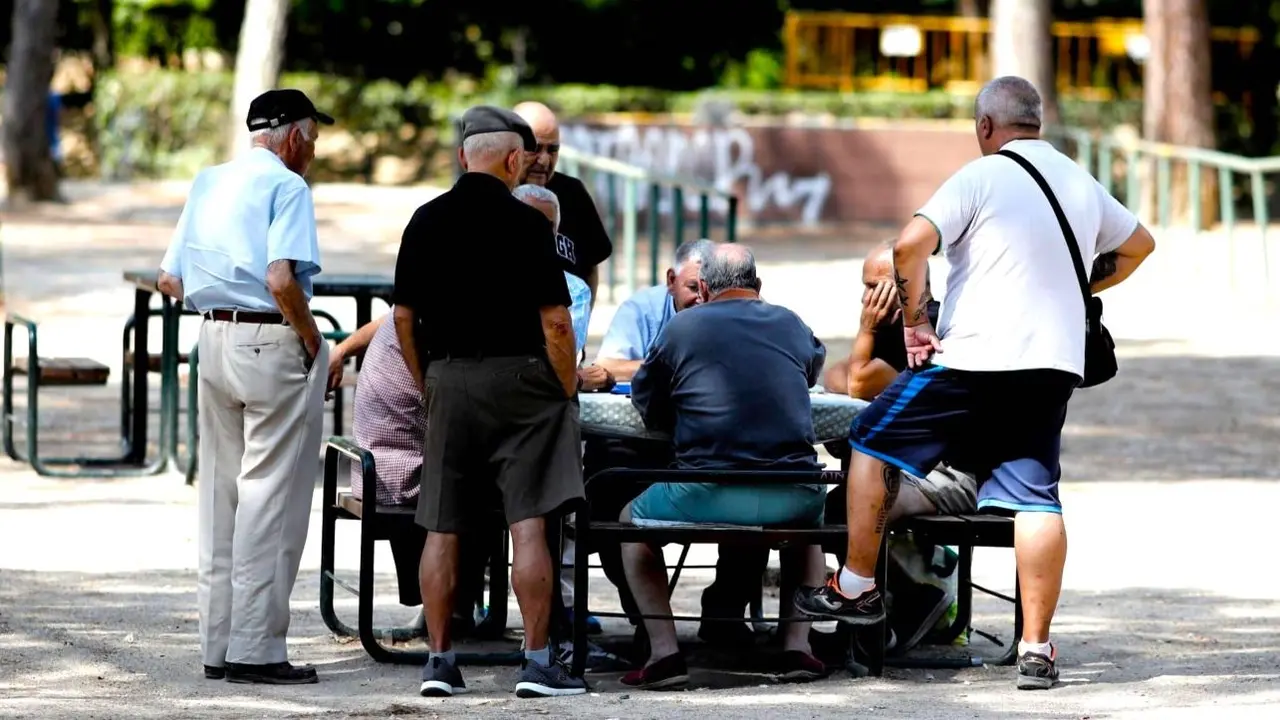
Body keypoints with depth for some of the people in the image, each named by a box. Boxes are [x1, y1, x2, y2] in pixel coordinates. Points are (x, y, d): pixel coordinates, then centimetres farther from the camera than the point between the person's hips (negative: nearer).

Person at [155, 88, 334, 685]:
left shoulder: (207, 183, 14)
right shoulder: (286, 186, -10)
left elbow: (170, 281, 13)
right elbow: (281, 280, -22)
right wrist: (313, 340, -10)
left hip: (214, 338, 8)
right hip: (273, 342, -8)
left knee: (220, 494, 13)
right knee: (270, 496, -4)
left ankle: (218, 645, 16)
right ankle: (256, 648, -5)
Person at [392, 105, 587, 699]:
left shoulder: (425, 222, 5)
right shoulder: (525, 223, -9)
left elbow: (403, 316, 8)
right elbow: (554, 321, -11)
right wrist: (568, 392, 1)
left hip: (447, 381, 4)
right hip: (518, 377, -4)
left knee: (442, 530, 7)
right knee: (529, 524, -4)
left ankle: (439, 660, 8)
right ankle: (537, 661, -5)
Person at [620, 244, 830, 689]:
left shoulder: (682, 328, 4)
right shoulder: (791, 325, 14)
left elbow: (647, 405, 15)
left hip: (708, 497, -3)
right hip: (791, 498, 3)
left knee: (632, 521, 26)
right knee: (809, 519, 39)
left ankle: (664, 651, 9)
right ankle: (798, 646, 22)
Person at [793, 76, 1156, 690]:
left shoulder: (981, 176, -6)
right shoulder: (1082, 184, 14)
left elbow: (910, 246, -17)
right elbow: (1139, 246, 31)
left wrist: (914, 323, -7)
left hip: (975, 360, -6)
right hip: (1056, 363, 6)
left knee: (873, 444, 12)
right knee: (1036, 497, 3)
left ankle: (856, 587, 16)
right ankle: (1036, 647, -3)